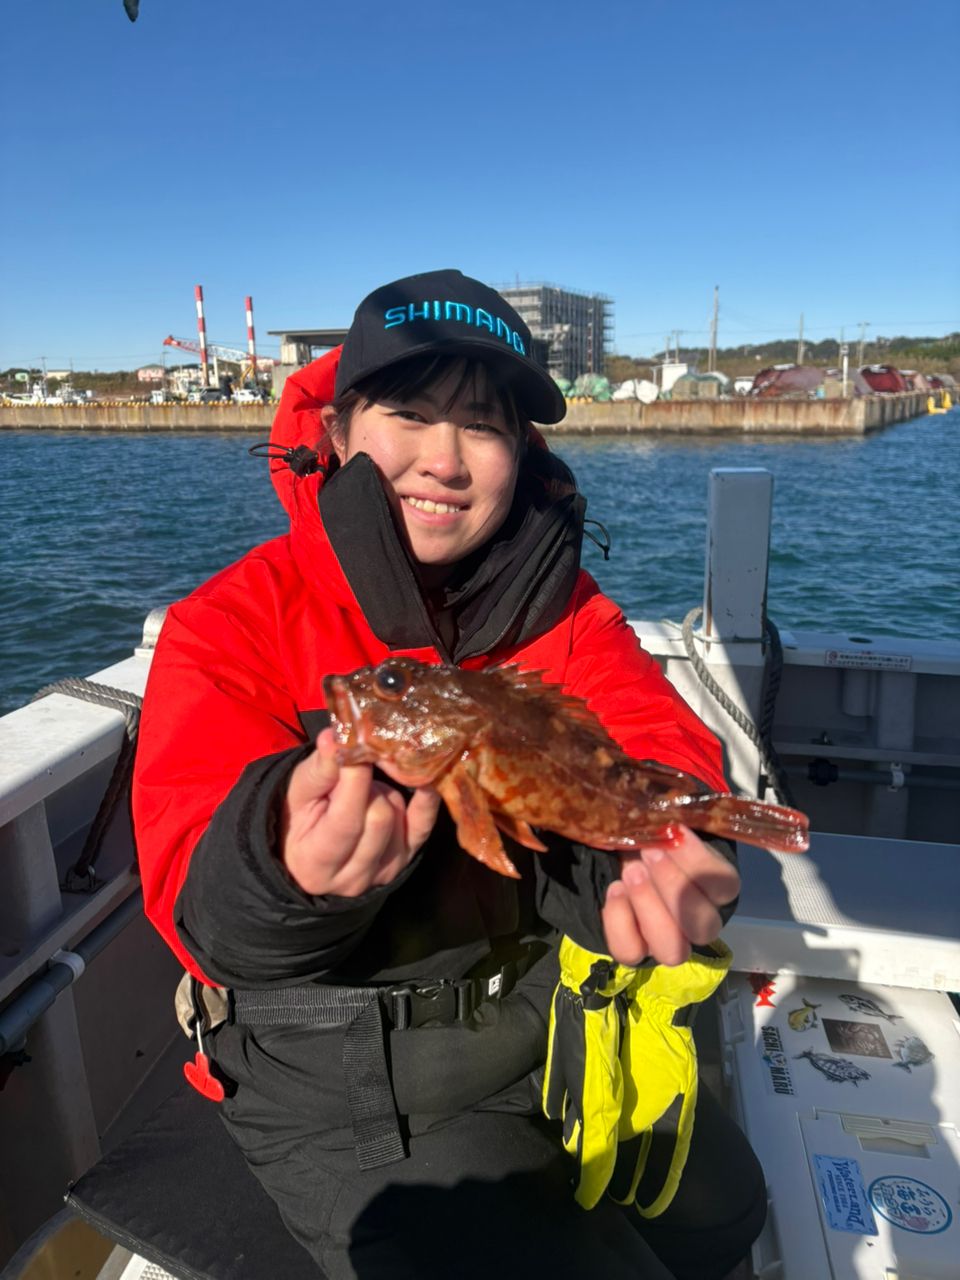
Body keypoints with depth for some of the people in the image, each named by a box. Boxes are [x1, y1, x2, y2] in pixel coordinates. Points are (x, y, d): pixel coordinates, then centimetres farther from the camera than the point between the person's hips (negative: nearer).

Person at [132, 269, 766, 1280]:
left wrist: (659, 854, -41)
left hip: (559, 1023, 5)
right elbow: (200, 907, -24)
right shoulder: (234, 623, -16)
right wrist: (292, 866, -47)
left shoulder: (561, 608, -4)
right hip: (349, 1091, -4)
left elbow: (656, 747, -18)